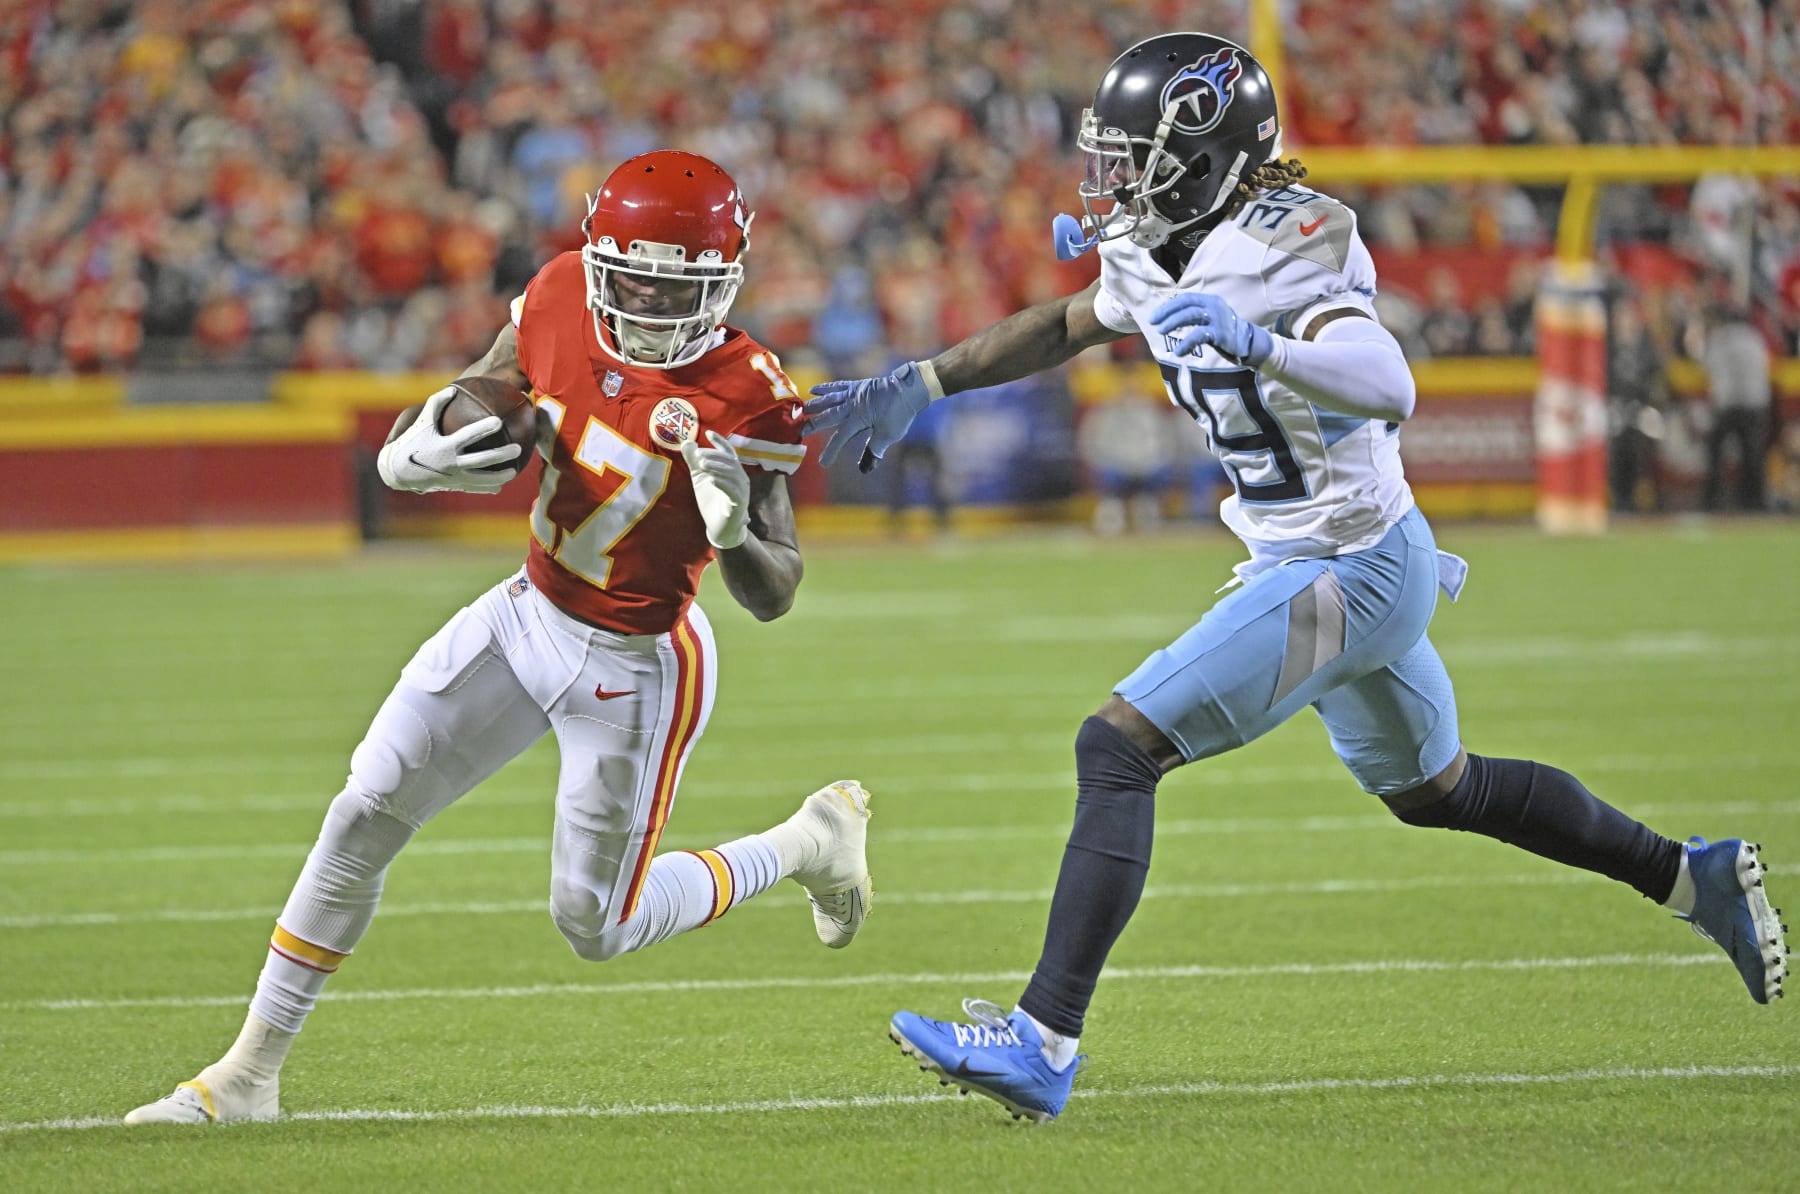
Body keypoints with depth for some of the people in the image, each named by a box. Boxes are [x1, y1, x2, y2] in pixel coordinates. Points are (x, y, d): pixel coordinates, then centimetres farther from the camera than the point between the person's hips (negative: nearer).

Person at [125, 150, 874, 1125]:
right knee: (362, 819, 0)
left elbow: (772, 597, -17)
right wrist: (419, 453, -18)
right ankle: (249, 1074, 11)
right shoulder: (561, 301, -9)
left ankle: (807, 843, 29)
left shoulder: (745, 398, -22)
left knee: (597, 927, 5)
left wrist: (738, 531, -39)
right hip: (529, 617, 5)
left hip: (634, 668, -5)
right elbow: (471, 405, 5)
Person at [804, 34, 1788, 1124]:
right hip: (1364, 570, 10)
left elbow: (1390, 388, -36)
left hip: (1350, 573, -10)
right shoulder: (1163, 258, 6)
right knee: (1436, 789, 28)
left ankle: (1044, 1043, -20)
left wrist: (1253, 342, -49)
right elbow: (1057, 330, 24)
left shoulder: (1281, 249, -22)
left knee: (1117, 748, -16)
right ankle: (1698, 878, 41)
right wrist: (917, 386, 22)